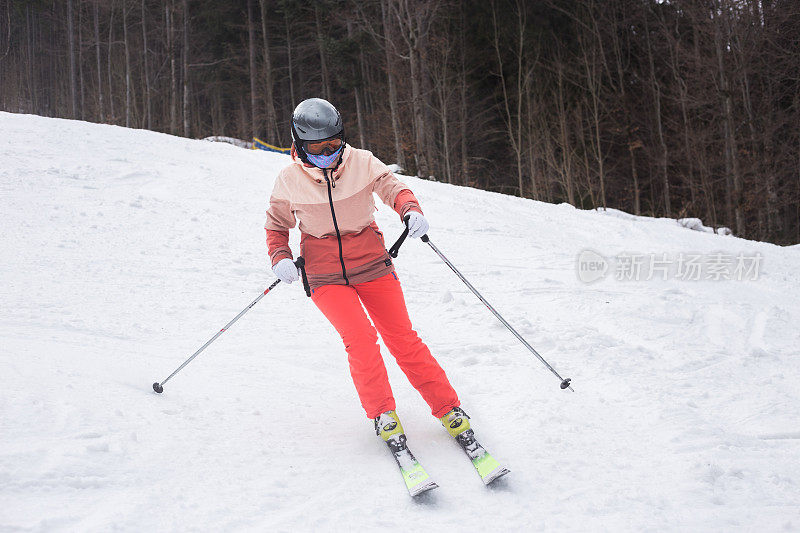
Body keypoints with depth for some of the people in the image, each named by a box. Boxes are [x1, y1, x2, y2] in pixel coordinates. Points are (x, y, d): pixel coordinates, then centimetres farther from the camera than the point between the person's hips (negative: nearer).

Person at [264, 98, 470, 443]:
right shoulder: (289, 180, -5)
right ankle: (382, 413, -1)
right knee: (360, 339, -20)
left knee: (403, 339, -3)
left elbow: (393, 188, 0)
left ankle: (447, 408, 8)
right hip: (326, 276, -1)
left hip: (371, 264, 1)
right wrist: (280, 258, -9)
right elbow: (276, 225, 9)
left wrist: (411, 210, -22)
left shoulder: (362, 163, -6)